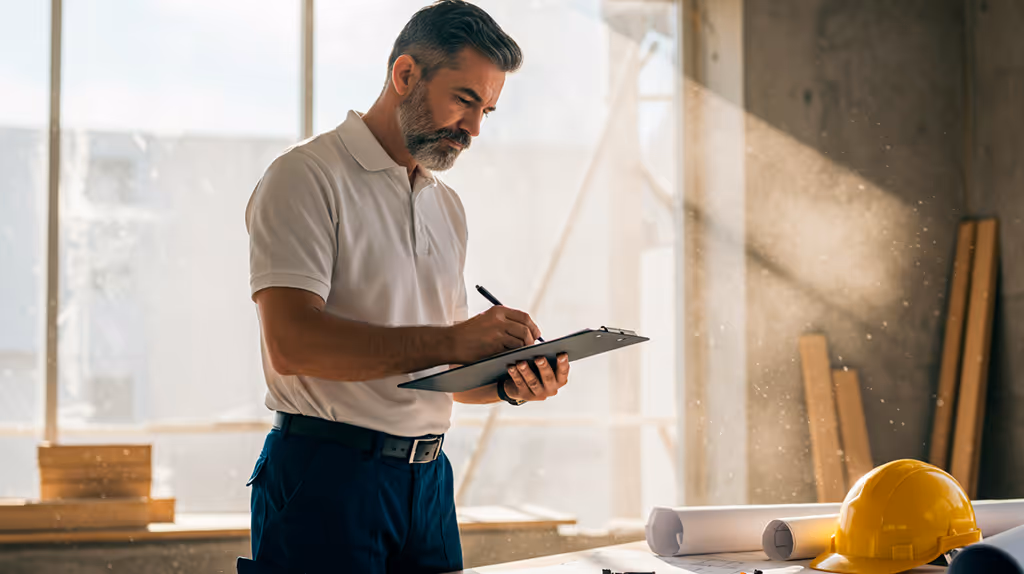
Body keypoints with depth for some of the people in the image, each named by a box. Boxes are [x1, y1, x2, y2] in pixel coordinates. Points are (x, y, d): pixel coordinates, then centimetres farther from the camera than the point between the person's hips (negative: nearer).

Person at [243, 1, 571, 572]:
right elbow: (292, 343, -20)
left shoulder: (448, 206, 17)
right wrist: (450, 339, -22)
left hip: (427, 478, 7)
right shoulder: (307, 177, -7)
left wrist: (508, 383, -2)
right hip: (328, 475, -7)